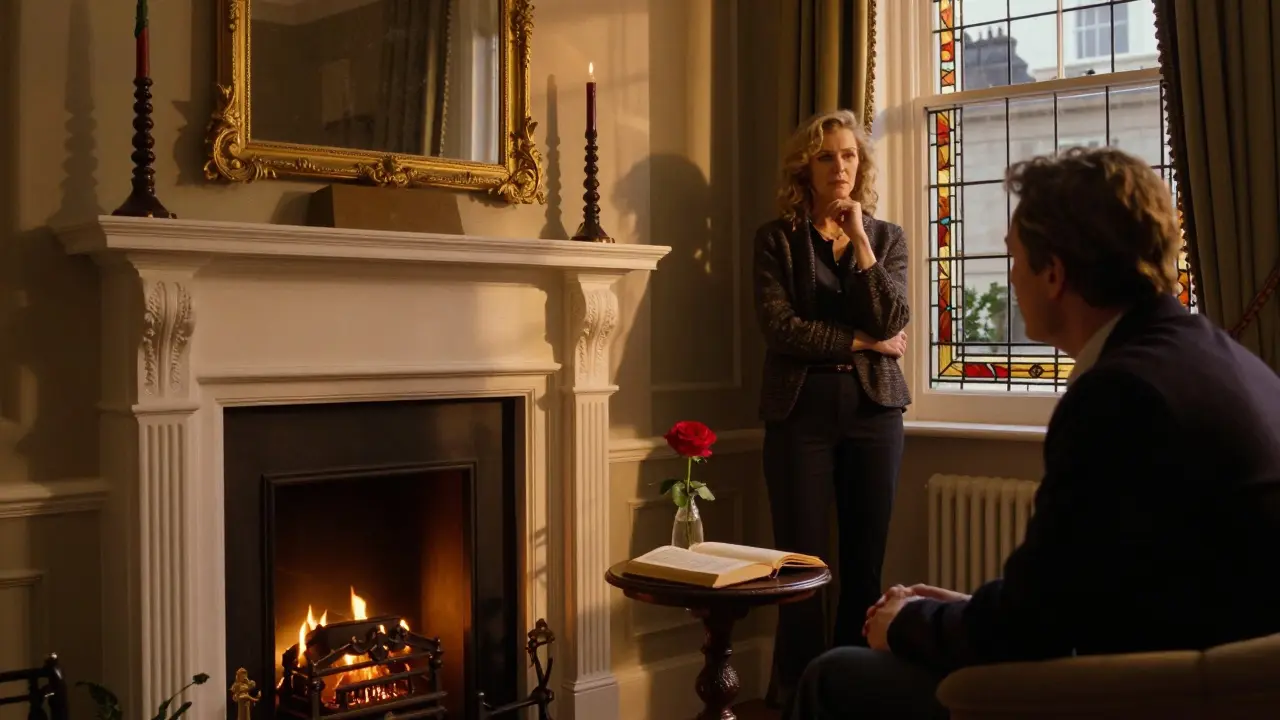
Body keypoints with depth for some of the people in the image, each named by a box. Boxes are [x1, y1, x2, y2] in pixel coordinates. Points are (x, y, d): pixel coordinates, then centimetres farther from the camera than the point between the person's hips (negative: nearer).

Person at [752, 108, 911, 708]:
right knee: (802, 564, -2)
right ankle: (796, 692, 12)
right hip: (801, 411, -2)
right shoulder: (777, 237, 3)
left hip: (873, 411, 2)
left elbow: (891, 322, -5)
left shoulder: (887, 237, 9)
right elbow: (777, 324, -9)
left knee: (865, 564, 6)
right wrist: (859, 342, -7)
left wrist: (858, 239, -9)